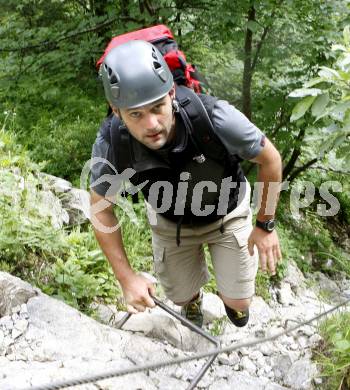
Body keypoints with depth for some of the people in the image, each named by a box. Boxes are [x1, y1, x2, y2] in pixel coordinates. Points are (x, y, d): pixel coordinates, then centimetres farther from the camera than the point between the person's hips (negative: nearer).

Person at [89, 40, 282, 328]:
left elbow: (270, 159, -20)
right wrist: (126, 277, -16)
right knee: (181, 297, 15)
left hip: (228, 212, -1)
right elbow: (101, 208, -14)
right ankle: (193, 299, 55)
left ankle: (229, 292, 46)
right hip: (170, 221, 1)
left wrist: (265, 225, -12)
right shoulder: (110, 144, -34)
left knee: (238, 303, 6)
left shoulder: (216, 118, -40)